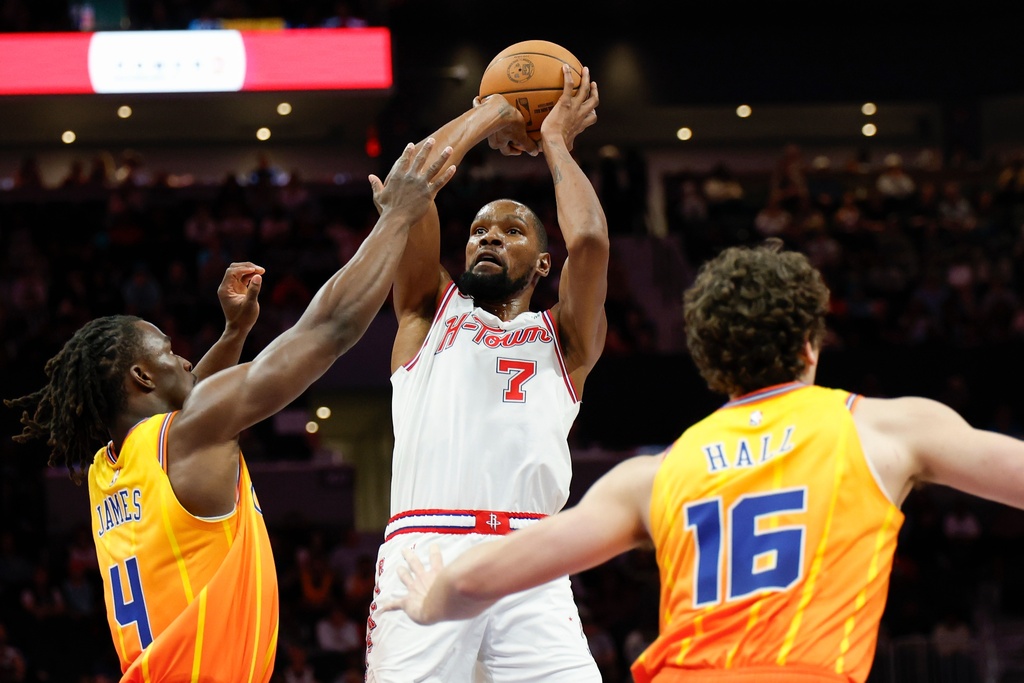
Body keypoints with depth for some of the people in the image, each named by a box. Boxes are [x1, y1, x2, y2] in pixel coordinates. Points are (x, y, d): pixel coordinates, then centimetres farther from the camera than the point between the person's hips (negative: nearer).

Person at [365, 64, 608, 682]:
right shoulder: (431, 313, 23)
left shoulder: (564, 339, 22)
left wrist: (555, 141, 19)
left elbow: (589, 240, 3)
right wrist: (488, 117, 23)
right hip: (424, 557, 0)